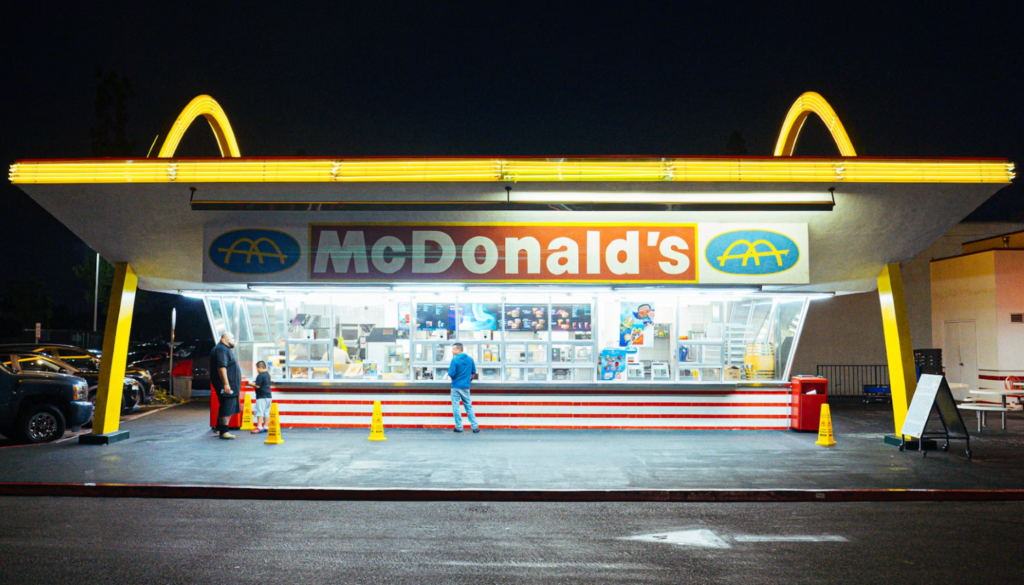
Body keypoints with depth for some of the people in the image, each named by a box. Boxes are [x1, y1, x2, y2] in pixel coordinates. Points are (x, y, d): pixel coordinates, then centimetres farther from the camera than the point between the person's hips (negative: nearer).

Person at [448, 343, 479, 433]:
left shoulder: (455, 360, -13)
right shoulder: (470, 359, 3)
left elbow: (451, 374, -17)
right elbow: (474, 372, 11)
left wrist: (449, 369, 4)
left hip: (456, 386, -4)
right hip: (466, 386, 4)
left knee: (455, 407, 5)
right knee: (469, 406, 11)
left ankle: (459, 427, 5)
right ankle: (475, 427, 9)